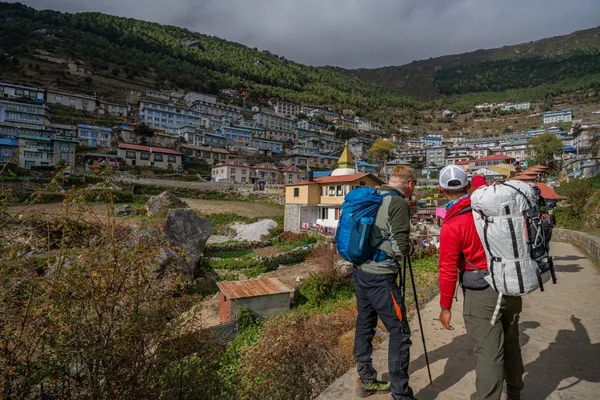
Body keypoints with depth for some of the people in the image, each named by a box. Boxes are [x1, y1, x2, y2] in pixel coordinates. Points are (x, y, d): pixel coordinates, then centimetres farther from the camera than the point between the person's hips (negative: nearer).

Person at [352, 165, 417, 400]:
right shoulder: (398, 203, -13)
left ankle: (366, 381, 32)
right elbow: (400, 248, -18)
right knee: (399, 333, 3)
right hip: (379, 276, -8)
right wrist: (409, 246, 2)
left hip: (359, 271, 9)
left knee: (364, 325, 17)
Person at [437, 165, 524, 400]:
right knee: (510, 343, 23)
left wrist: (445, 307, -7)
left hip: (482, 294, -7)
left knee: (489, 352, 1)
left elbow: (448, 271, -15)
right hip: (510, 286, 7)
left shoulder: (451, 226, -18)